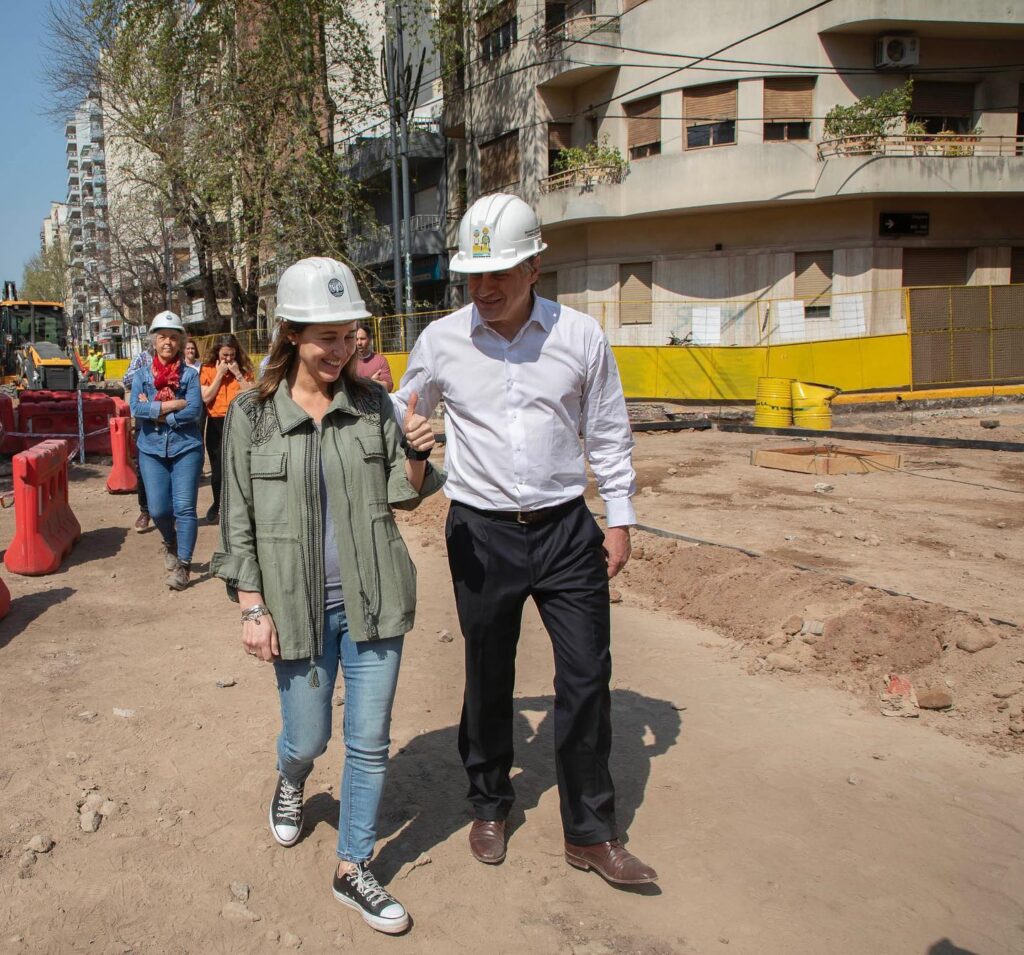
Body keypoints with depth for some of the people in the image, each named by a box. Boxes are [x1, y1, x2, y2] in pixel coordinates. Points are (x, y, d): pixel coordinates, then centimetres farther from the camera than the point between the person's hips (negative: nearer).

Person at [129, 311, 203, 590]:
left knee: (184, 507, -6)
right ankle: (170, 543, 34)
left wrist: (155, 412, -11)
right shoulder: (142, 375, 6)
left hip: (186, 447, -2)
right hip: (152, 450, 2)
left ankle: (183, 564, 5)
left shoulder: (189, 374, 1)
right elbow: (136, 408, -9)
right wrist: (173, 405, -13)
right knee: (158, 509, 1)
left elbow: (194, 410, -12)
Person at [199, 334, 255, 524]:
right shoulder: (207, 369, 1)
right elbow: (206, 397, -9)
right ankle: (218, 505, 31)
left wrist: (237, 373, -12)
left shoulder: (243, 368, 3)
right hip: (216, 423, 0)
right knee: (218, 469, 8)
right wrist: (220, 374, -10)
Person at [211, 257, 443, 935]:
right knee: (309, 737, 13)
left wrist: (415, 455, -14)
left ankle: (353, 870, 28)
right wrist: (253, 609, -4)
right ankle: (291, 782, 52)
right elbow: (240, 522, -1)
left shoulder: (373, 403, 0)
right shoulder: (252, 415, -5)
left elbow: (403, 497, 7)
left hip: (372, 600, 1)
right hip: (297, 605, -1)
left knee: (370, 743, 7)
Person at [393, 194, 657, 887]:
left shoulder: (581, 335, -1)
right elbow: (403, 417, 15)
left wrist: (620, 519, 5)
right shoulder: (440, 341, -1)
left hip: (566, 530, 1)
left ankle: (591, 833, 20)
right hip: (482, 534, 0)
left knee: (587, 678, 3)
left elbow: (608, 434, 7)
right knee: (488, 675, 12)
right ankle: (489, 805, 35)